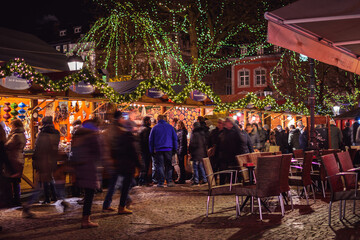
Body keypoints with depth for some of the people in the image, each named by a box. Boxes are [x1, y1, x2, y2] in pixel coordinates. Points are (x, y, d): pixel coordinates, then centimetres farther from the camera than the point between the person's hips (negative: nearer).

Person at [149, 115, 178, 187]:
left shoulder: (155, 128, 3)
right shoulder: (170, 127, 7)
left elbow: (151, 140, 5)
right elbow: (175, 138, 8)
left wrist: (152, 151, 11)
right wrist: (175, 149, 12)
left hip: (158, 149, -1)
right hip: (168, 149, 1)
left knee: (159, 166, 2)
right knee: (168, 165, 10)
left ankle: (161, 182, -1)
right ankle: (169, 181, 5)